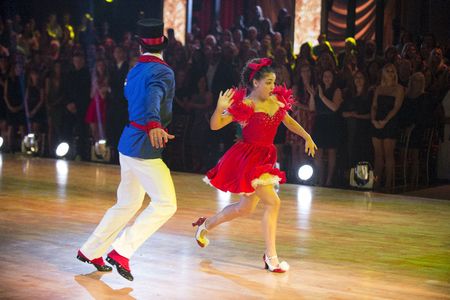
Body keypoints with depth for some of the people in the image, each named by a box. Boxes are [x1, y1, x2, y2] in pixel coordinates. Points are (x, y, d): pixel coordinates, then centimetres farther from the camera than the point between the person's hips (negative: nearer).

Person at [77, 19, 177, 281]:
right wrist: (154, 125, -52)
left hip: (128, 144, 9)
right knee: (166, 204, -4)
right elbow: (153, 98, -34)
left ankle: (91, 251, 27)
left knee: (127, 204, 19)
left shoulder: (134, 72, 13)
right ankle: (122, 252, -6)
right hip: (145, 148, -9)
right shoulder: (162, 72, -14)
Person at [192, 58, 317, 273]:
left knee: (245, 208, 19)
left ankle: (206, 225, 42)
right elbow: (215, 125, -18)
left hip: (265, 158, 8)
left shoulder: (276, 100, 4)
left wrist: (307, 137, 13)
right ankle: (271, 257, -6)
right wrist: (220, 109, -36)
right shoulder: (245, 105, -15)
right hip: (248, 157, -8)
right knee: (273, 202, -16)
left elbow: (288, 121, 22)